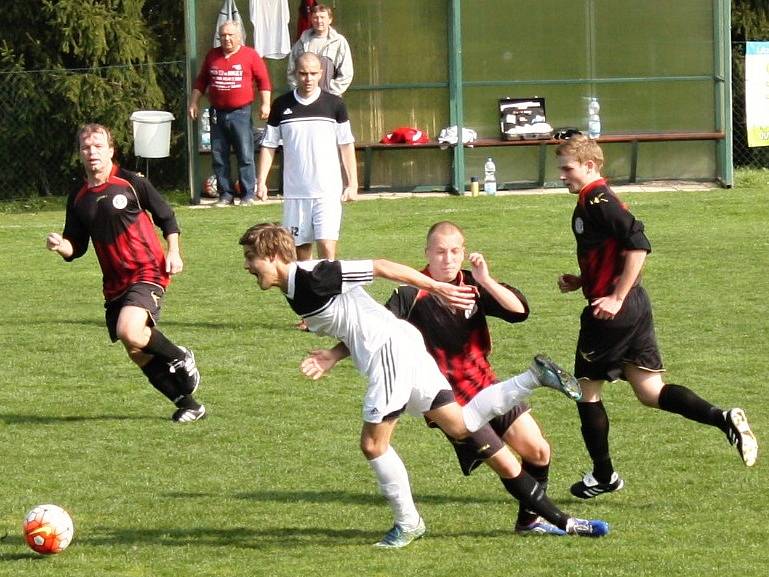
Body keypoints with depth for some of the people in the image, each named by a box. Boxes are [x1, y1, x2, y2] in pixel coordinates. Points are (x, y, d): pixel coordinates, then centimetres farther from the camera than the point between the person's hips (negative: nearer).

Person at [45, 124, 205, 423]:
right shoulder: (79, 199, 8)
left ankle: (180, 358, -2)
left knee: (129, 332, -29)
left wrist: (173, 252, -4)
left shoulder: (131, 183, -5)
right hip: (115, 283, 6)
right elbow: (76, 247, 11)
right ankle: (188, 404, 20)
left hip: (147, 272, -6)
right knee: (138, 354, 7)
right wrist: (61, 246, -11)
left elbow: (166, 217, 6)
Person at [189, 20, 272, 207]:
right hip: (217, 114, 4)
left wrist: (265, 104, -7)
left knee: (245, 156, -5)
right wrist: (194, 103, 15)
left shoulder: (250, 55, 2)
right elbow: (201, 81, 21)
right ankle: (226, 194, 9)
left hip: (241, 113, -4)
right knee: (219, 157, 4)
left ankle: (248, 195, 0)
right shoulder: (212, 56, 14)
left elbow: (263, 81, 1)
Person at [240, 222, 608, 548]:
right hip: (391, 351, 10)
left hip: (392, 348, -10)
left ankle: (408, 523, 9)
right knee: (460, 425, 11)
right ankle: (535, 377, 13)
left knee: (373, 443, -4)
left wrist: (436, 287, -16)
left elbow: (379, 267, -15)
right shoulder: (296, 293, 15)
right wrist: (330, 359, 11)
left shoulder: (312, 277, -15)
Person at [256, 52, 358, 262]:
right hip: (294, 191, 2)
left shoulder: (334, 104, 1)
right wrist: (261, 181, 0)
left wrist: (352, 183, 2)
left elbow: (346, 146, 6)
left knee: (327, 248, -12)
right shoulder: (282, 105, 3)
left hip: (328, 191, -2)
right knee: (301, 249, 7)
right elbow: (268, 145, 8)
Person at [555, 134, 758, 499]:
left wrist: (616, 297, -24)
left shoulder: (596, 201, -14)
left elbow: (638, 245, -25)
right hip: (635, 306, 10)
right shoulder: (594, 201, 16)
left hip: (612, 312, -10)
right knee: (650, 392, 8)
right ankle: (725, 420, -8)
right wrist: (580, 282, 13)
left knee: (586, 388, 7)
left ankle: (602, 476, 16)